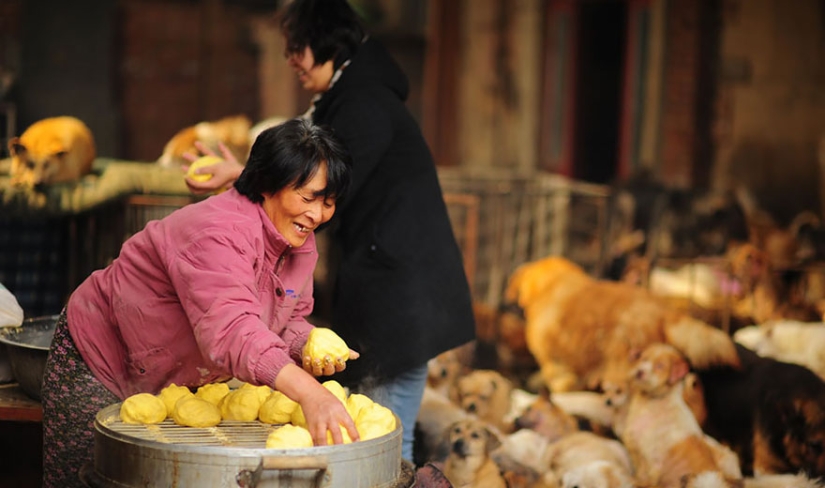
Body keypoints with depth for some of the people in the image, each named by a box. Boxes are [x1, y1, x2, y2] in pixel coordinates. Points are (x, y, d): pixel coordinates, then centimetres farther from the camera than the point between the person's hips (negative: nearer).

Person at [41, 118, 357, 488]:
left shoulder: (300, 243, -6)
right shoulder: (218, 232, -36)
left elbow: (290, 320, 5)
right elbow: (229, 328, -51)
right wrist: (307, 392, -65)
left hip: (178, 385, 8)